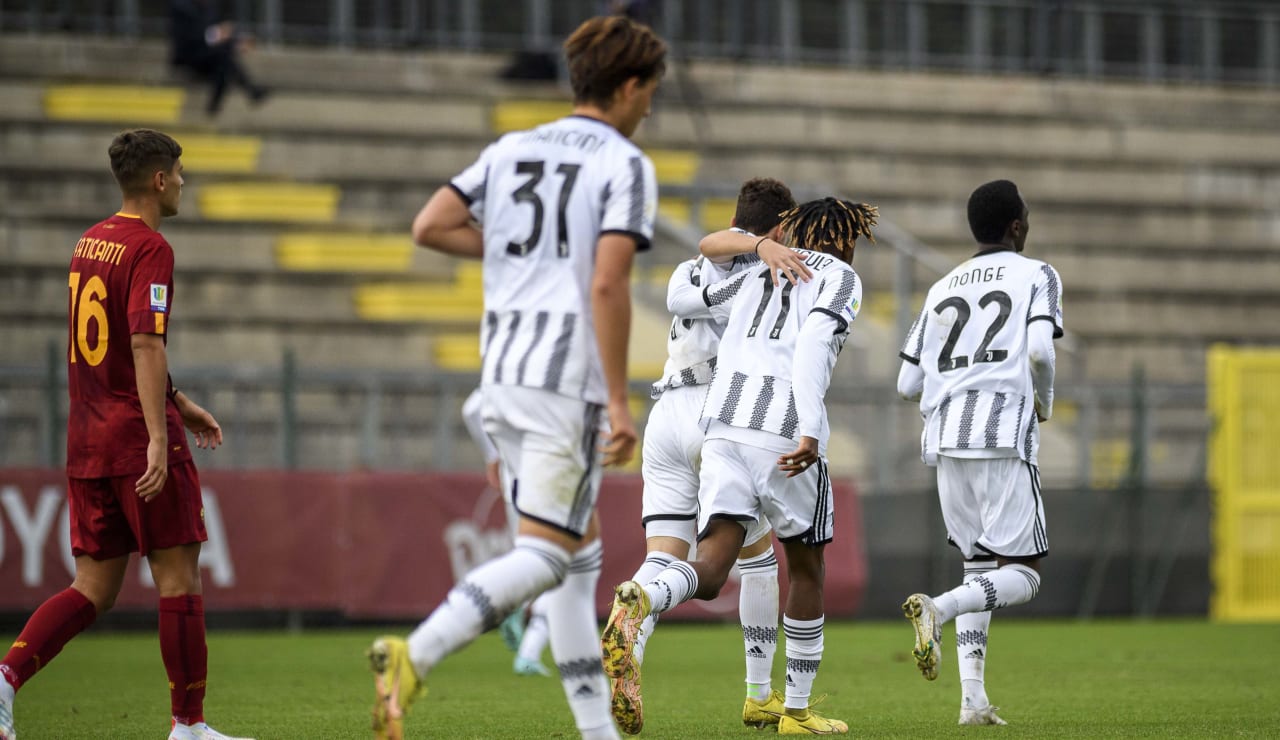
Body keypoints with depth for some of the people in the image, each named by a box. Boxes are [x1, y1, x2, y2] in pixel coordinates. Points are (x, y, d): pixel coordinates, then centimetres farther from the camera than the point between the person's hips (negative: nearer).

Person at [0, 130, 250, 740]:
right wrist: (158, 437, -26)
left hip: (87, 438, 8)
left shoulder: (89, 242, 16)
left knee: (94, 588, 9)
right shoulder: (149, 248, -11)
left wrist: (179, 404, 31)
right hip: (136, 438, -8)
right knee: (178, 578, 0)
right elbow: (145, 345, -21)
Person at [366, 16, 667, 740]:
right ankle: (413, 657, -26)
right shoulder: (626, 166, -6)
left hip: (502, 374, 7)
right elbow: (608, 284, -16)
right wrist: (619, 403, -15)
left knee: (582, 550, 13)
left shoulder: (513, 150, 13)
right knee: (546, 554, -8)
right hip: (568, 382, -7)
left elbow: (430, 227, 6)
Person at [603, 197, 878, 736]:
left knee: (709, 573, -6)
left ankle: (641, 601, -41)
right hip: (786, 432, -4)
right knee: (805, 568, 16)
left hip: (724, 427, 4)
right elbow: (814, 341, -10)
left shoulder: (757, 277, 26)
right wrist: (810, 432, -20)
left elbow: (679, 303, 40)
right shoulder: (840, 277, 9)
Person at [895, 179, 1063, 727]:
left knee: (978, 567, 15)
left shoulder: (941, 290, 19)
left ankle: (972, 697, 0)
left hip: (945, 437, 6)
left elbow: (908, 384, 16)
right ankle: (937, 609, -30)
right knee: (1021, 576, -2)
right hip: (1004, 435, -6)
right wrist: (1044, 401, 6)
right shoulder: (1037, 277, 5)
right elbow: (1039, 351, -13)